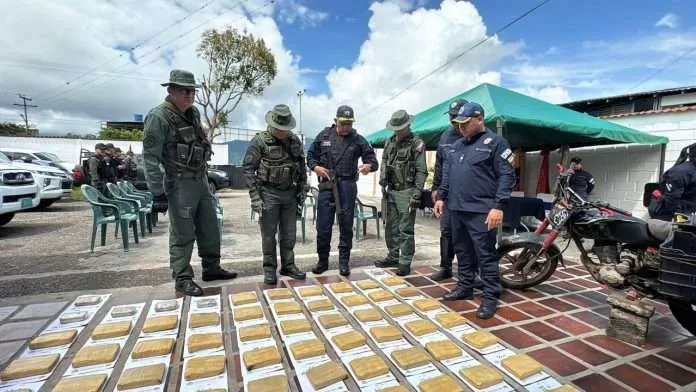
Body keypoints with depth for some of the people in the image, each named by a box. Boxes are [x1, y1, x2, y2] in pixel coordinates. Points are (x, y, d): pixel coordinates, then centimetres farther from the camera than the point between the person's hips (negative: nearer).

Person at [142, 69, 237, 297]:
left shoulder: (194, 113, 11)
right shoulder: (159, 117, -13)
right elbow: (150, 157, -14)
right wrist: (157, 191, -17)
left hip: (201, 180, 8)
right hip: (180, 183, -8)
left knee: (210, 227, 13)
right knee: (182, 234, 0)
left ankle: (211, 268, 28)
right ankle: (182, 279, 14)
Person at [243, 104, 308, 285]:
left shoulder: (295, 141, 5)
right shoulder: (259, 141, -8)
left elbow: (302, 168, 12)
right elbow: (248, 169, -9)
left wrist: (302, 192, 9)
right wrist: (255, 197, -14)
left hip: (290, 194, 4)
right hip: (268, 194, -4)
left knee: (289, 234, 10)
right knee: (269, 234, 4)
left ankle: (288, 266, 23)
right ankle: (269, 269, 17)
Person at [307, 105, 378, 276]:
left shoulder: (358, 139, 4)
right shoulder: (324, 136, 7)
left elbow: (373, 159, 3)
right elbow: (310, 155, 15)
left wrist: (369, 166, -20)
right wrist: (315, 167, -5)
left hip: (347, 187, -1)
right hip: (326, 185, 1)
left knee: (346, 225, 5)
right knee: (323, 226, 3)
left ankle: (344, 262, 19)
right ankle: (322, 261, 20)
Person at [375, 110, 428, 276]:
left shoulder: (417, 143, -6)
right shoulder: (389, 142, 12)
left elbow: (421, 171, -10)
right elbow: (384, 165, 18)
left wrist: (416, 195, -16)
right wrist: (383, 184, 6)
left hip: (407, 191, -6)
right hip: (391, 191, 6)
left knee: (406, 229, -2)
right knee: (391, 227, 13)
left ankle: (405, 262, 8)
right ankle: (393, 257, 26)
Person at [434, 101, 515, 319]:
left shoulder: (495, 142, -4)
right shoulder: (457, 145, 16)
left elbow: (507, 175, -10)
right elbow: (446, 174, 22)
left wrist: (498, 206, -17)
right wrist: (441, 197, 15)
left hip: (480, 211, -7)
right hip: (456, 209, 7)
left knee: (485, 255, -1)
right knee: (462, 252, 15)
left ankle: (490, 297, 10)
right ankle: (465, 287, 29)